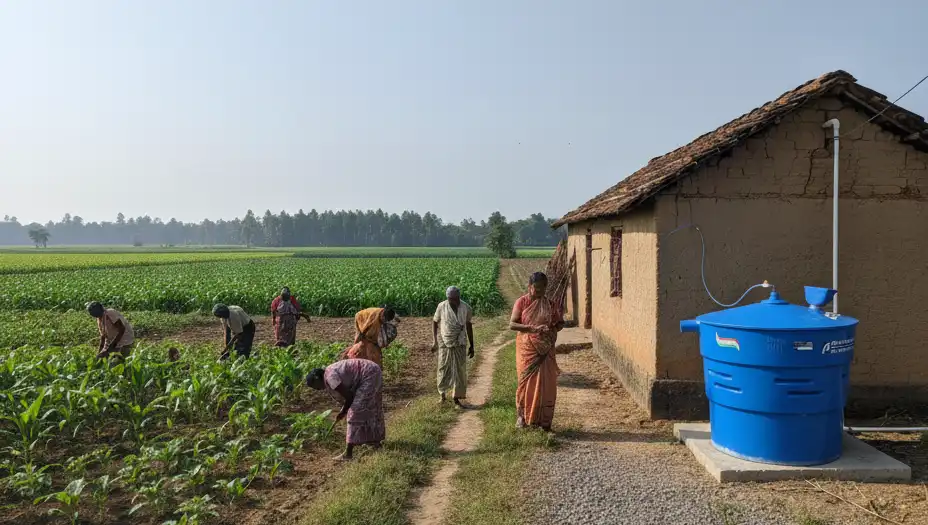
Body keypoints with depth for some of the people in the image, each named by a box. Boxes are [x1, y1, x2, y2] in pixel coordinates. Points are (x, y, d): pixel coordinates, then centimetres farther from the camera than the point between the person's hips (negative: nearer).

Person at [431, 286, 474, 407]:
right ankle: (442, 392, 30)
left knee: (460, 371, 3)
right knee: (444, 370, 6)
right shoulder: (442, 307, -11)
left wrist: (471, 346, 8)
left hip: (460, 345, 1)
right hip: (445, 344, -1)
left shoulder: (465, 308, -7)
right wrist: (434, 340, -4)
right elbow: (435, 322, 3)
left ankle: (456, 398, 14)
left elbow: (468, 325, 5)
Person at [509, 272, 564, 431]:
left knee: (546, 383, 1)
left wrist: (552, 330, -9)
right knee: (526, 381, 0)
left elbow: (560, 322, 13)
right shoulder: (522, 302, -3)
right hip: (526, 348, -2)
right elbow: (512, 324, -11)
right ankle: (522, 416, 16)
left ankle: (544, 420, 12)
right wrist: (532, 328, -23)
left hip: (545, 350, 3)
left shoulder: (549, 304, 7)